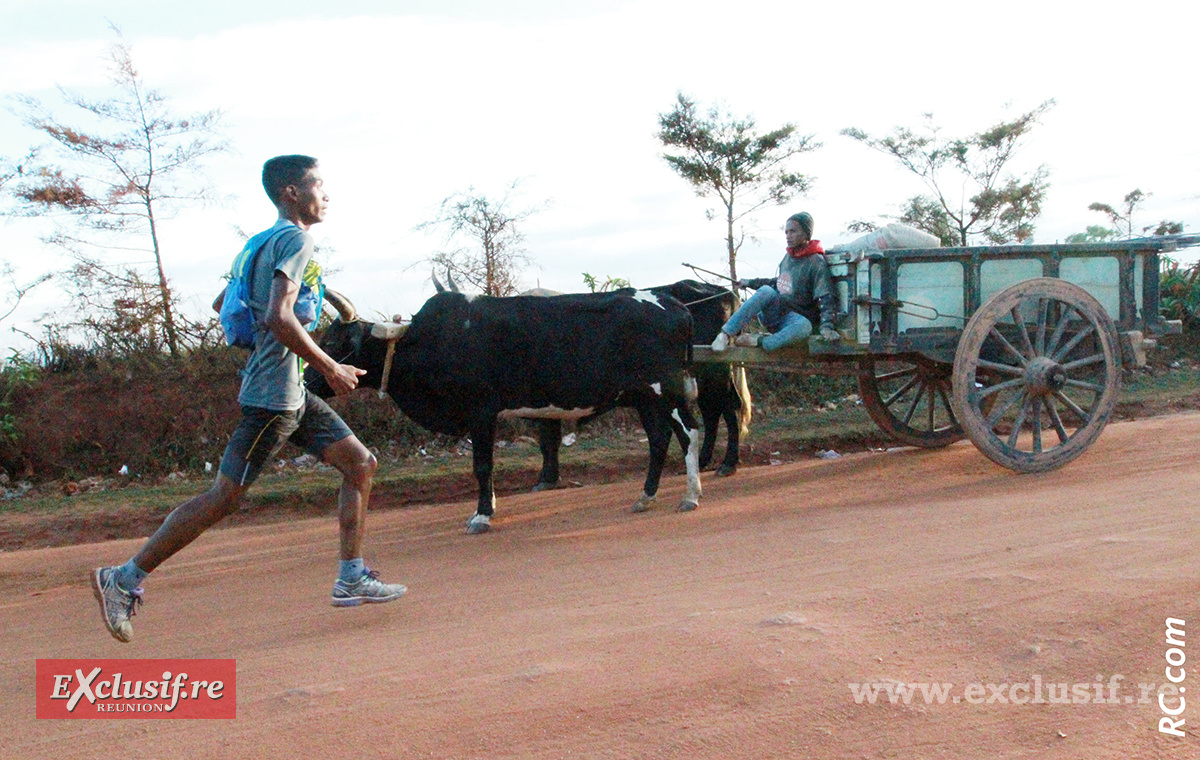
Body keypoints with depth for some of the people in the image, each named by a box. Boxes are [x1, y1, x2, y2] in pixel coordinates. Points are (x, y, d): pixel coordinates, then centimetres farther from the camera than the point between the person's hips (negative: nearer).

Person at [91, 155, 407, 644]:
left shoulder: (268, 242, 16)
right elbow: (279, 317, -26)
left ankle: (351, 579, 11)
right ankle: (124, 579, 3)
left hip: (292, 394, 10)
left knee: (360, 463, 8)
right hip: (273, 395, -10)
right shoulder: (296, 239, -13)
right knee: (226, 496, -6)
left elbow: (222, 305, 23)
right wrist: (331, 368, -18)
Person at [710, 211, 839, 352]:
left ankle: (758, 341, -38)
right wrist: (751, 283, 32)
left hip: (794, 317, -5)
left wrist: (826, 325, -31)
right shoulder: (788, 256, 12)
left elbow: (827, 298, -17)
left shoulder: (816, 262, -9)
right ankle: (726, 334, -34)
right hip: (773, 312, 5)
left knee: (805, 326, -41)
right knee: (766, 291, -29)